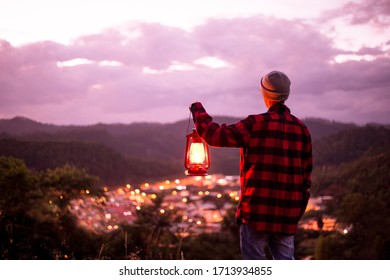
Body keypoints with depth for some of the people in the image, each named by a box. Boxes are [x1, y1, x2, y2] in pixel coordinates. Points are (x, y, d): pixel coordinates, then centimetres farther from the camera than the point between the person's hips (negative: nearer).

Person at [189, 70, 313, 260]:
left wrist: (198, 110, 8)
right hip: (287, 216, 5)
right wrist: (298, 212, 17)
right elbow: (306, 174, 9)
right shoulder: (301, 128, 7)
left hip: (257, 211, -5)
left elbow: (214, 135, -9)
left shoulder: (256, 124, -10)